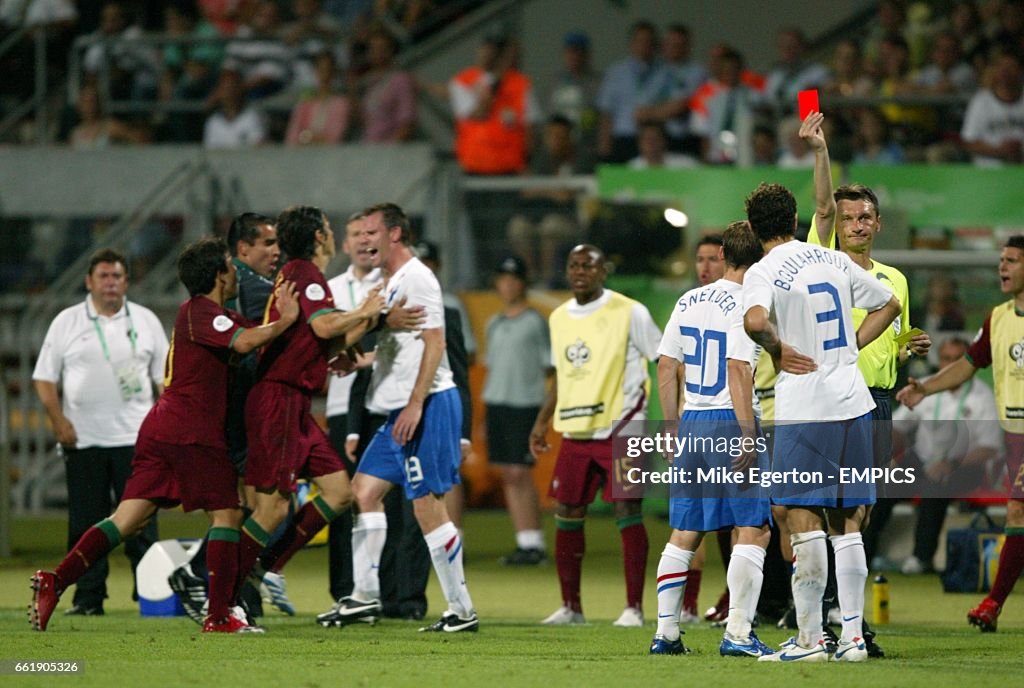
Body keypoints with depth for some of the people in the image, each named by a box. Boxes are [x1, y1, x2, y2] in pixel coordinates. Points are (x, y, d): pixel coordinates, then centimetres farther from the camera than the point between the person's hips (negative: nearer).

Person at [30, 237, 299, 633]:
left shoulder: (199, 312, 22)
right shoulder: (201, 311, -8)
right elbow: (244, 342, -23)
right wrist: (286, 321, -11)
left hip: (161, 430, 9)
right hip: (193, 432, -9)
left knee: (129, 518, 1)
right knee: (226, 514, -1)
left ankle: (56, 580, -12)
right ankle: (219, 616, -3)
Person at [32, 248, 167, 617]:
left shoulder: (145, 321, 10)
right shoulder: (67, 323, 7)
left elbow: (165, 378, 13)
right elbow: (44, 378, 6)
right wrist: (58, 421, -7)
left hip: (135, 437, 0)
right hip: (83, 440, 0)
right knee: (86, 523, 0)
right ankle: (88, 597, 4)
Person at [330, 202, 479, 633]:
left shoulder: (417, 278, -11)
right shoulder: (392, 283, 19)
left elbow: (434, 343, -18)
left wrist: (416, 404, -23)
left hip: (429, 405, -11)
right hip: (400, 410, 11)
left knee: (428, 507, -10)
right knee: (364, 489, 11)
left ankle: (462, 610, -6)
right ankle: (365, 596, 15)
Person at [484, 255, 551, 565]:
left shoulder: (535, 322, -2)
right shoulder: (494, 324, 16)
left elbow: (550, 365, -2)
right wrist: (485, 404, 16)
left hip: (525, 403, -7)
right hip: (496, 403, 7)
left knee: (520, 473, -10)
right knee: (508, 475, 5)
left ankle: (534, 543, -6)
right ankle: (524, 542, 9)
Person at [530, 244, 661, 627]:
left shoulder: (629, 313, -6)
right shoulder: (559, 318, 12)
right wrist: (542, 422, 20)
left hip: (621, 428, -6)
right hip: (575, 432, 6)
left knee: (627, 513, -8)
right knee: (567, 515, 5)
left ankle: (634, 607, -4)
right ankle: (570, 606, 15)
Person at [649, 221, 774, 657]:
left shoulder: (688, 302, 10)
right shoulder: (744, 306, -11)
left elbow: (667, 367, 13)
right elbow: (738, 371, -19)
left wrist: (673, 428, 20)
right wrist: (748, 433, -19)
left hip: (690, 424, 7)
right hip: (729, 423, -7)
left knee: (685, 533, 12)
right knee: (753, 530, -4)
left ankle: (665, 632, 12)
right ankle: (738, 634, -11)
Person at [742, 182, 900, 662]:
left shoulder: (764, 272, -8)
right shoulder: (835, 261, 10)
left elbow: (755, 320, -30)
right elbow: (889, 305, 22)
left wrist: (778, 350, -11)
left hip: (804, 410, -6)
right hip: (854, 405, 6)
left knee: (805, 524, -2)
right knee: (847, 525, 10)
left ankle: (810, 639, -2)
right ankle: (852, 635, 8)